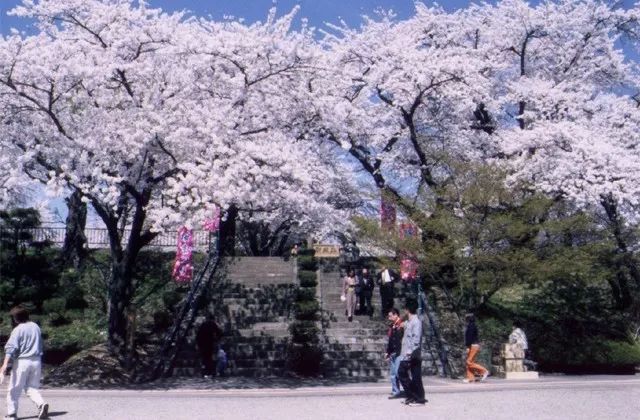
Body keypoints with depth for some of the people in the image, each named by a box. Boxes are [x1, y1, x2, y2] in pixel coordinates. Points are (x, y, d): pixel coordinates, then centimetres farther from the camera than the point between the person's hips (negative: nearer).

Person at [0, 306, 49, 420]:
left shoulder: (18, 330, -9)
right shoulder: (36, 327, 9)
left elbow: (11, 347, -20)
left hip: (22, 362, -5)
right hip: (36, 361, 5)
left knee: (14, 389, 7)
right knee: (31, 387, 12)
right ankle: (41, 404, -11)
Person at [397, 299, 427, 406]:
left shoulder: (416, 321, -14)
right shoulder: (408, 322, 13)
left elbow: (417, 338, -22)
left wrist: (411, 351, -27)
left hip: (413, 355, -9)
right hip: (406, 355, 9)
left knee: (416, 377, -1)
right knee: (402, 373, 12)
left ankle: (419, 399, 10)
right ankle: (411, 396, 20)